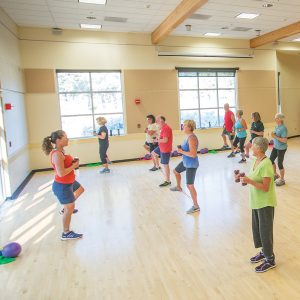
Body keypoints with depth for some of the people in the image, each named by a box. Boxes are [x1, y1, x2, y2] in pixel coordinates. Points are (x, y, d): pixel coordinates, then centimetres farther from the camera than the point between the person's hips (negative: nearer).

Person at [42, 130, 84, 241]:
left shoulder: (61, 151, 1)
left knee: (80, 189, 32)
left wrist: (73, 162, -4)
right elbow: (61, 173, -33)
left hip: (68, 182, 10)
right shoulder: (57, 154, -29)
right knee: (69, 209, 4)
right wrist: (74, 165, -21)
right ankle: (66, 233, 21)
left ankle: (66, 208, 44)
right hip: (62, 186, -10)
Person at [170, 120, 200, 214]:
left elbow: (193, 154, -33)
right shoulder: (187, 136, 3)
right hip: (186, 162, 10)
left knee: (190, 185, -3)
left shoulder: (192, 138, -27)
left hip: (191, 164, -10)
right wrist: (181, 148, 0)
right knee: (176, 171, 31)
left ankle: (196, 206, 13)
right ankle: (179, 187, 57)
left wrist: (181, 151, -22)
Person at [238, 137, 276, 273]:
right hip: (256, 202, 9)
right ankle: (264, 252, 39)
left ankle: (270, 259, 23)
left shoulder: (266, 164, -24)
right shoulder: (255, 160, 2)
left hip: (265, 203, -9)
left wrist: (250, 181, -31)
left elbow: (265, 187, -23)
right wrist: (246, 179, -5)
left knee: (265, 231, 5)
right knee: (257, 228, 20)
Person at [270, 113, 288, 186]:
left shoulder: (283, 128, -21)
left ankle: (282, 180, 19)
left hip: (281, 148, -8)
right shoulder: (277, 126, 3)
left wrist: (275, 137, -25)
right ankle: (275, 175, 36)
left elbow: (284, 140, -25)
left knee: (280, 164, 1)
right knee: (271, 160, 15)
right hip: (275, 147, 8)